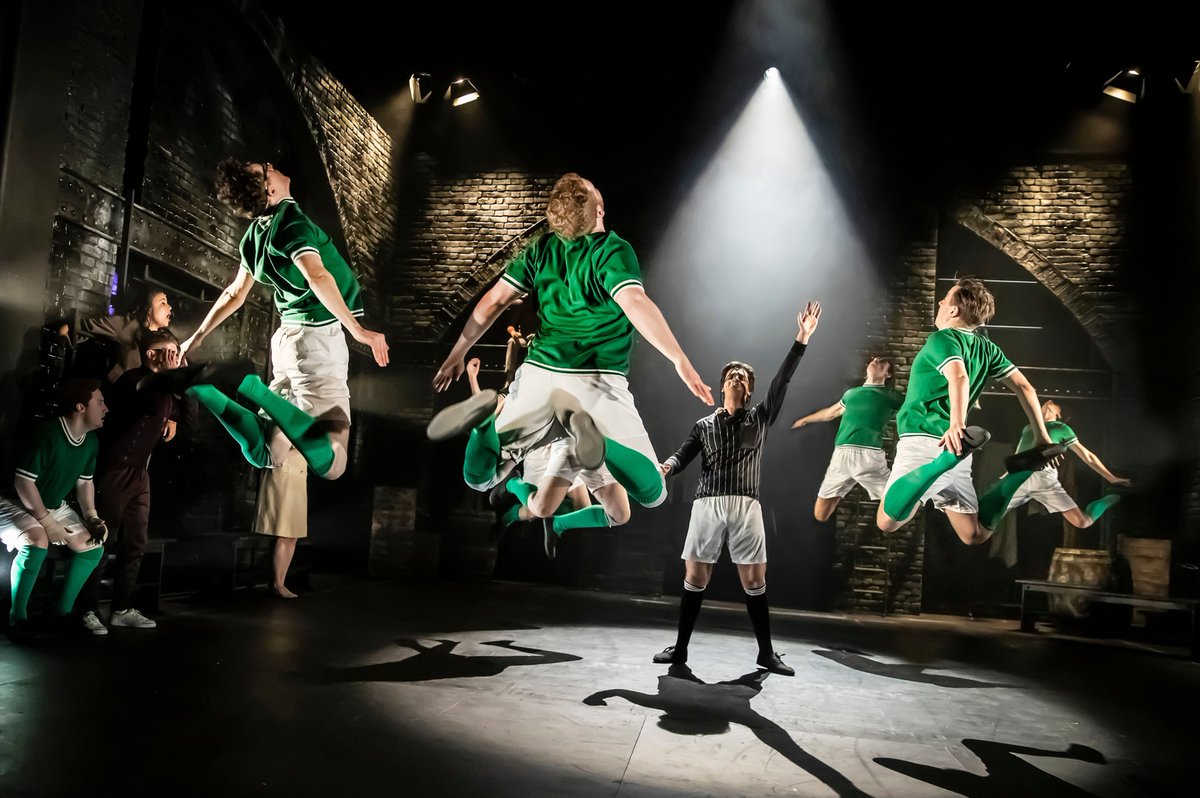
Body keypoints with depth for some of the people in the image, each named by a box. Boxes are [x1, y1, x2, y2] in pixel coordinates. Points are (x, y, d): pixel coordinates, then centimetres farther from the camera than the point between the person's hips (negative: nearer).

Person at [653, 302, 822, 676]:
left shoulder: (760, 417, 12)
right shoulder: (704, 425, 14)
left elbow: (782, 380, 1)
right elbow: (682, 456, 3)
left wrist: (802, 339, -8)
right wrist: (665, 466, -22)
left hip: (746, 506, 0)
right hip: (707, 505, 1)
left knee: (755, 581, 2)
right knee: (694, 577, 4)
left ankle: (766, 652, 15)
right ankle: (680, 648, 15)